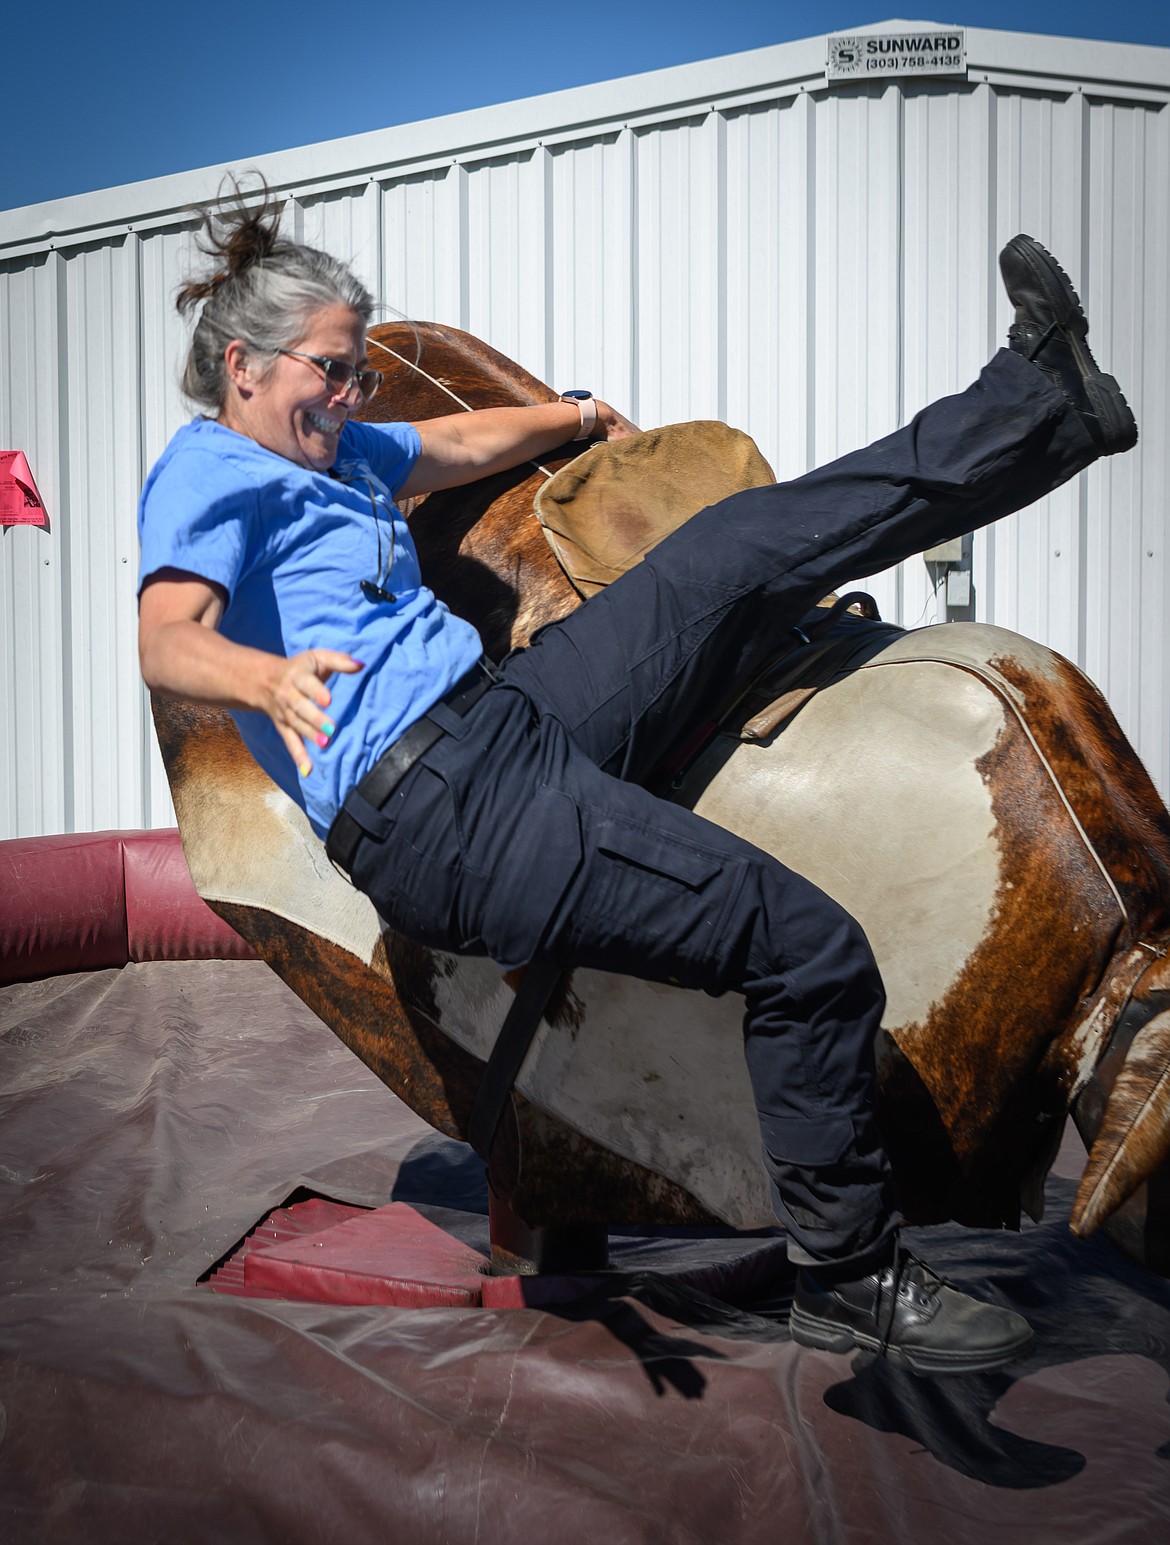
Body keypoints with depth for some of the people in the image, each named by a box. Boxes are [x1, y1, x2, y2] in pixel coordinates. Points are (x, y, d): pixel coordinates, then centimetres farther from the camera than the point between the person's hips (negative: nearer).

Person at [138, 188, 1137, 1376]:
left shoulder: (331, 452, 24)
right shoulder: (208, 472, -3)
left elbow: (473, 444, 41)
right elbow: (167, 644, -21)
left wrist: (583, 415, 56)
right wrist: (270, 677, -43)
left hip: (512, 711, 10)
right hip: (442, 809, -10)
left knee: (747, 546, 6)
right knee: (812, 952, -15)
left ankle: (1044, 403, 18)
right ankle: (849, 1279, 2)